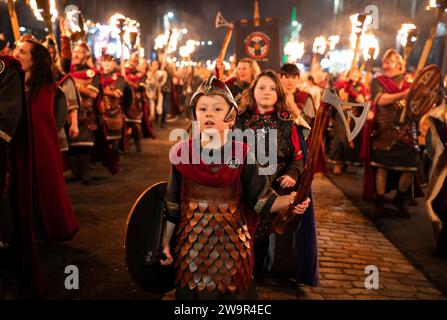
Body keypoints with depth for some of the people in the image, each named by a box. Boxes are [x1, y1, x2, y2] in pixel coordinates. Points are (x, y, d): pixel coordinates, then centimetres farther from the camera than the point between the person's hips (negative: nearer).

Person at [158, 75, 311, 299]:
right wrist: (165, 242, 7)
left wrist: (289, 201, -24)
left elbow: (261, 200, -7)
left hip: (232, 245, -1)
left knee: (233, 290, 10)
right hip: (192, 246, 1)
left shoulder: (242, 154, -6)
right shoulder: (182, 153, -3)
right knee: (192, 292, 13)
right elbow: (172, 206, 4)